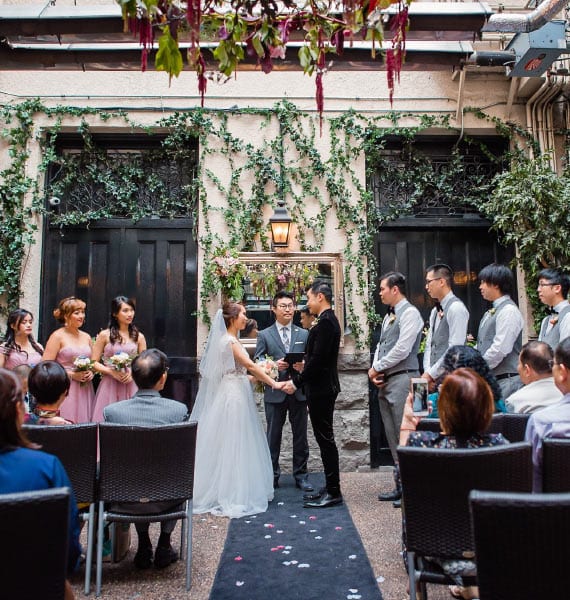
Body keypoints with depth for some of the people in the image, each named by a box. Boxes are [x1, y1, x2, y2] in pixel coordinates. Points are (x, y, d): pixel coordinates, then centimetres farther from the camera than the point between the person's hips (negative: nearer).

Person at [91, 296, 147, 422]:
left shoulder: (139, 337, 9)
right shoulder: (105, 335, 2)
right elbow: (94, 363, 2)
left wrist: (133, 373, -6)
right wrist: (111, 372, -11)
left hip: (132, 386, 2)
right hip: (110, 386, -2)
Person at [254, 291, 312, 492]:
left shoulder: (304, 334, 10)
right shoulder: (264, 335, 4)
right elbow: (257, 363, 0)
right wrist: (275, 365, -17)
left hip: (298, 392, 2)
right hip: (274, 394, -2)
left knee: (300, 436, 8)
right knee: (273, 436, 6)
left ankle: (301, 475, 19)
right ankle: (272, 476, 18)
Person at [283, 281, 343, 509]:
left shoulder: (325, 322, -18)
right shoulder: (328, 320, 14)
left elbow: (318, 359, -23)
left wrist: (297, 382, -17)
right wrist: (305, 365, 10)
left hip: (321, 389, -10)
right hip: (322, 387, 10)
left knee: (325, 439, -3)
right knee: (325, 438, 14)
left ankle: (333, 492, 7)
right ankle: (330, 488, 24)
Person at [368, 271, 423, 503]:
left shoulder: (409, 313, -9)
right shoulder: (388, 316, 19)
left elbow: (402, 349, -16)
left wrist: (377, 368, -8)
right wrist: (373, 370, 4)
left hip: (402, 379, -9)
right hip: (385, 382, 9)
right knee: (393, 438, 12)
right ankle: (401, 485, 20)